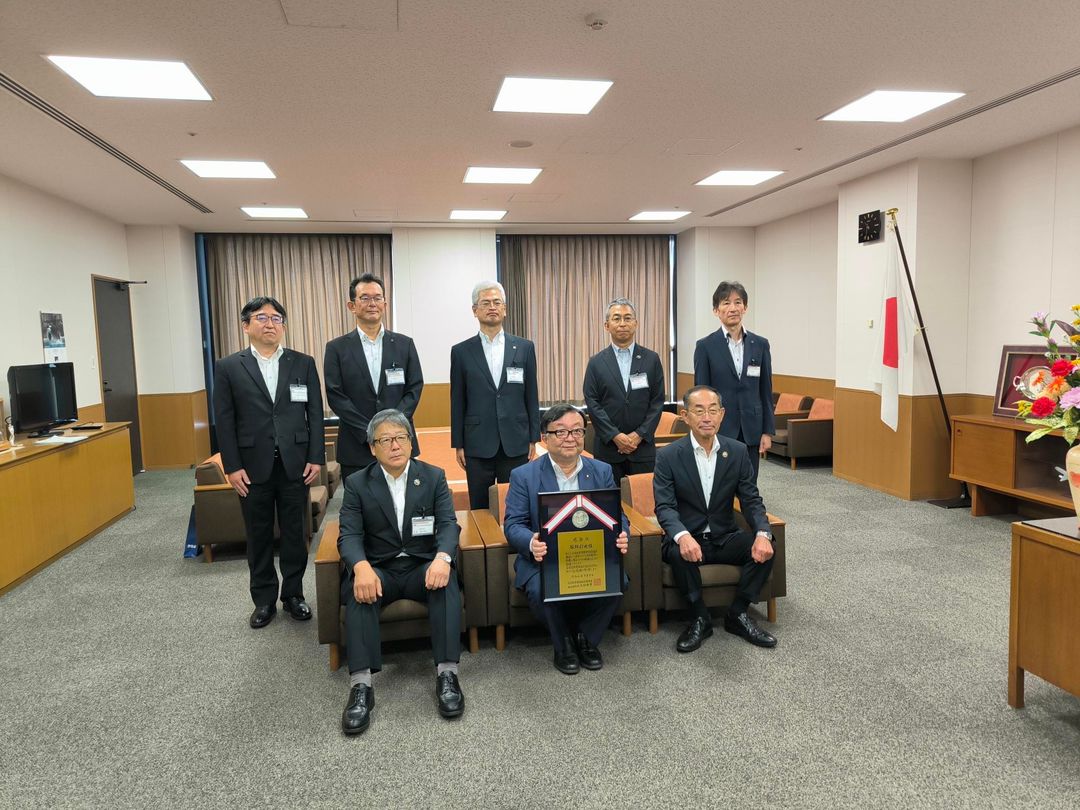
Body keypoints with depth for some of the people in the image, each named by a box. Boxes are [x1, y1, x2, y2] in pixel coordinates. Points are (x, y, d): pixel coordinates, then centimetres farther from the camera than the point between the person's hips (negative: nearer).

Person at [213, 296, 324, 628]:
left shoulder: (304, 364, 5)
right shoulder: (228, 367, 2)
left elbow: (315, 413, 3)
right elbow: (224, 420, 0)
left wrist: (316, 458, -3)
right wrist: (232, 466, -6)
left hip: (295, 464, 1)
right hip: (253, 466, 0)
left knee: (295, 532, 8)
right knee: (258, 535, 10)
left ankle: (294, 594, 23)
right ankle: (264, 600, 23)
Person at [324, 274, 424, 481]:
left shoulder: (404, 344, 7)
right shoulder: (337, 348, 3)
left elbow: (414, 388, 3)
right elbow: (335, 396, -3)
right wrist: (369, 432, -11)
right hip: (356, 448, -1)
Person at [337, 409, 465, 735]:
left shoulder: (434, 476, 4)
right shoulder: (357, 484, 3)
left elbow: (449, 525, -6)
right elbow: (349, 536, -7)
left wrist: (442, 558, -30)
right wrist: (361, 567, -31)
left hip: (423, 566, 0)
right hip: (379, 569, 0)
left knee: (446, 579, -32)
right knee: (360, 589, -33)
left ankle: (446, 674, -31)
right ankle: (361, 686, -34)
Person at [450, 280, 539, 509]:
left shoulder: (525, 348, 5)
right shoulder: (461, 351, 3)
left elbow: (531, 397, 6)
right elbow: (457, 402, 4)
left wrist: (534, 438, 3)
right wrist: (458, 445, 2)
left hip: (516, 445, 1)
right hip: (478, 446, 0)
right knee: (479, 510, 7)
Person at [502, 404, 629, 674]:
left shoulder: (602, 471, 8)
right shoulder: (523, 476, -1)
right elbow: (513, 524, -5)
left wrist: (620, 535, -20)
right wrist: (531, 543, -29)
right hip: (543, 560, -2)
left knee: (617, 580, -27)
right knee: (542, 590, -33)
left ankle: (587, 637, 3)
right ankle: (563, 643, 1)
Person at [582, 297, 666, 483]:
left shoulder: (651, 359, 6)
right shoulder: (596, 362, 5)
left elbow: (657, 401, 2)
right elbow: (592, 403, -1)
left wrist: (640, 435, -8)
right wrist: (615, 435, -10)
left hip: (642, 445, 1)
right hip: (607, 446, 0)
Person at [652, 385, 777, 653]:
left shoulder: (738, 452, 0)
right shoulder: (668, 456, -9)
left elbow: (751, 500, -2)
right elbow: (665, 507, -16)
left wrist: (763, 534, -23)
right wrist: (683, 537, -37)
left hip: (725, 538, 3)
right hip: (687, 539, -3)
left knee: (765, 548, -22)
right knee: (679, 554, -35)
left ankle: (737, 615, -2)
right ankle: (700, 618, -10)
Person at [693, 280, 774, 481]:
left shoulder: (760, 344, 6)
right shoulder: (705, 346, -4)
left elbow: (766, 391, 7)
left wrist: (768, 431, 3)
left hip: (751, 430, 3)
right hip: (719, 429, -3)